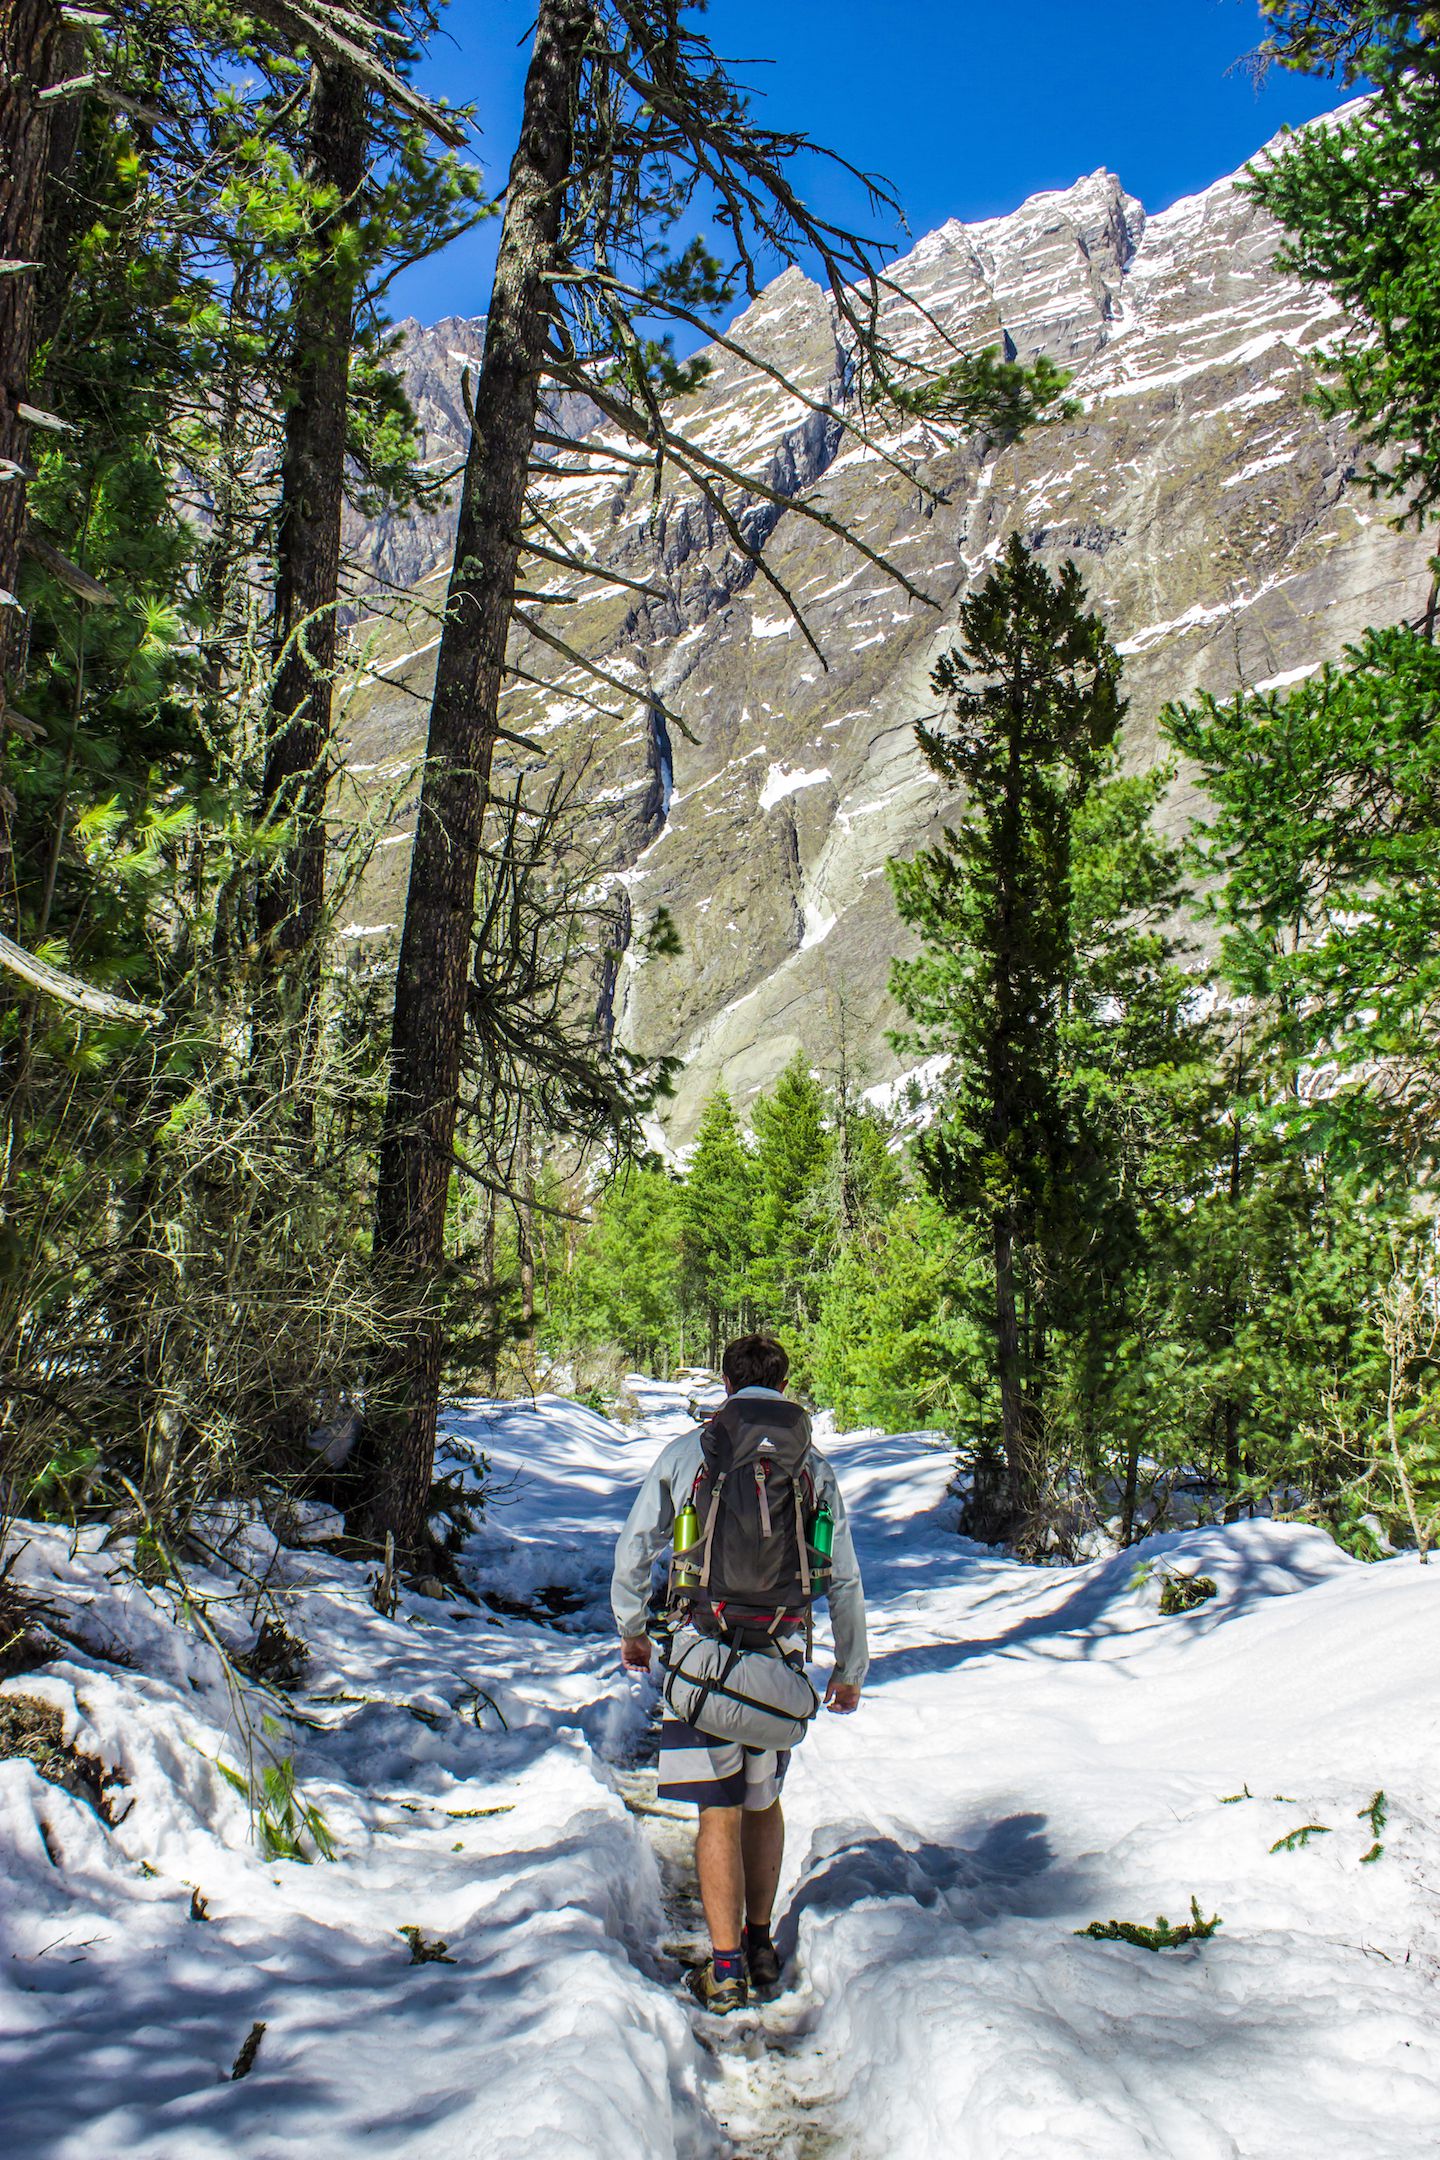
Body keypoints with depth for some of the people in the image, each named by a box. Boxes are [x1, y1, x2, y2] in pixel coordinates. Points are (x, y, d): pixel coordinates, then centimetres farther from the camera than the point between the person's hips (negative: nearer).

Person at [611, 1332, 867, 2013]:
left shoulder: (685, 1452, 0)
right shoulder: (813, 1465, 5)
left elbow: (634, 1548, 3)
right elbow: (844, 1579, 7)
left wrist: (631, 1629, 18)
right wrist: (850, 1667, 17)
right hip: (780, 1655, 2)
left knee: (719, 1811, 3)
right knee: (763, 1801, 19)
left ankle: (725, 1970, 6)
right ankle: (760, 1949, 29)